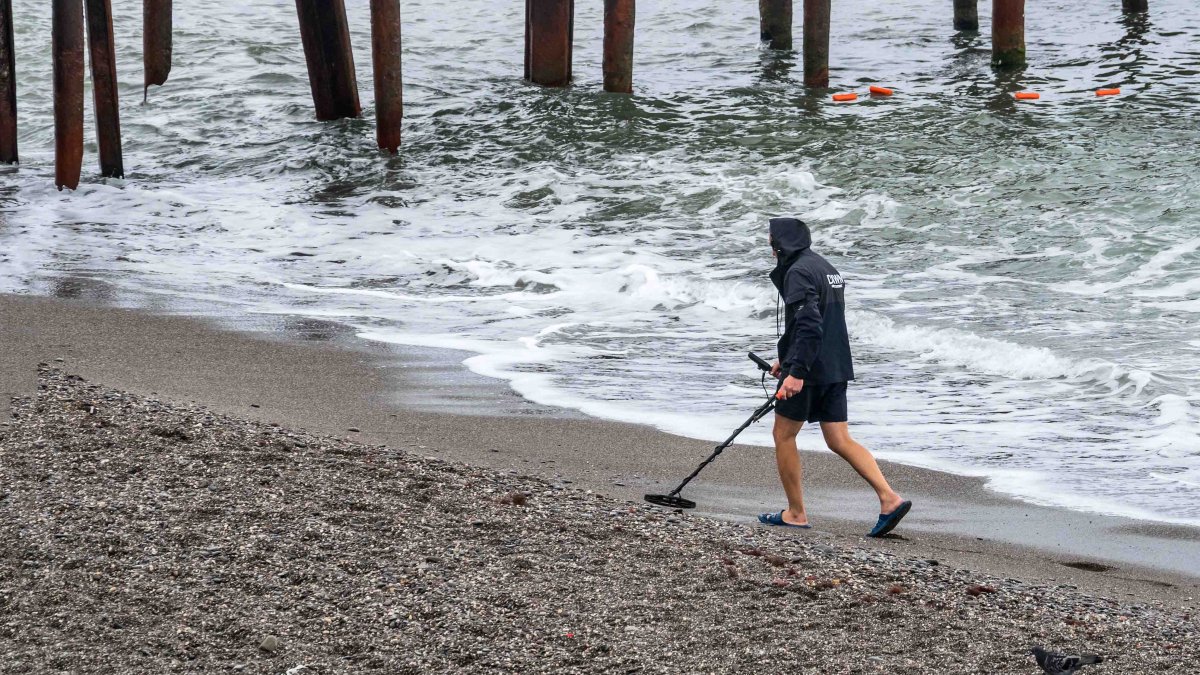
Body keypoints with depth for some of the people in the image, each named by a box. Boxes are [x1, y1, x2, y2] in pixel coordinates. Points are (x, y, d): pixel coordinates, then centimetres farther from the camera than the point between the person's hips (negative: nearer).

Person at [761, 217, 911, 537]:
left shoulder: (799, 272, -13)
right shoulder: (827, 268, 18)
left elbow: (808, 324, -25)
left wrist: (796, 371, -29)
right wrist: (788, 359, 34)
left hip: (808, 370, -9)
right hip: (835, 369, 9)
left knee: (783, 435, 6)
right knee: (840, 441, 6)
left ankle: (796, 513, 10)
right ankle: (889, 498, -9)